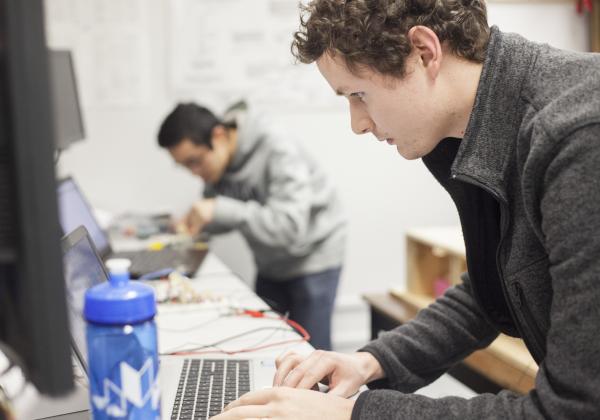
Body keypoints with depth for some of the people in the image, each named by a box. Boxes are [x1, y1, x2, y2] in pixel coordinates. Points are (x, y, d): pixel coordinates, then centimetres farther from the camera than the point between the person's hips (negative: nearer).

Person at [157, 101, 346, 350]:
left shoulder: (276, 150, -26)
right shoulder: (215, 160, -6)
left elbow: (291, 226, -34)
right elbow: (222, 219, 7)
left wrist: (220, 210, -38)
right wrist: (192, 223, -16)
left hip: (312, 256, -6)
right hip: (271, 263, 7)